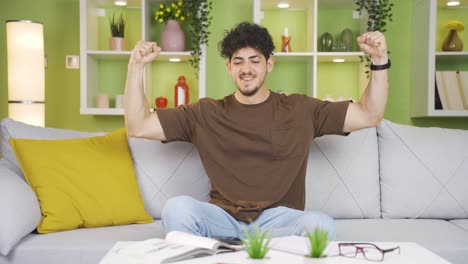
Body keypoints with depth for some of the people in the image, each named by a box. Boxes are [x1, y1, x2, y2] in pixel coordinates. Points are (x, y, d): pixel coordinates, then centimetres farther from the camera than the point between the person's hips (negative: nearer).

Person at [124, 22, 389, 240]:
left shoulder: (300, 110, 7)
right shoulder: (205, 114, 6)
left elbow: (369, 116, 9)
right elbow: (138, 127, 4)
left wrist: (379, 60, -3)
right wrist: (136, 66, -6)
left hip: (279, 219, 2)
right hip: (223, 219, -1)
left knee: (322, 223, -32)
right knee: (177, 208, -31)